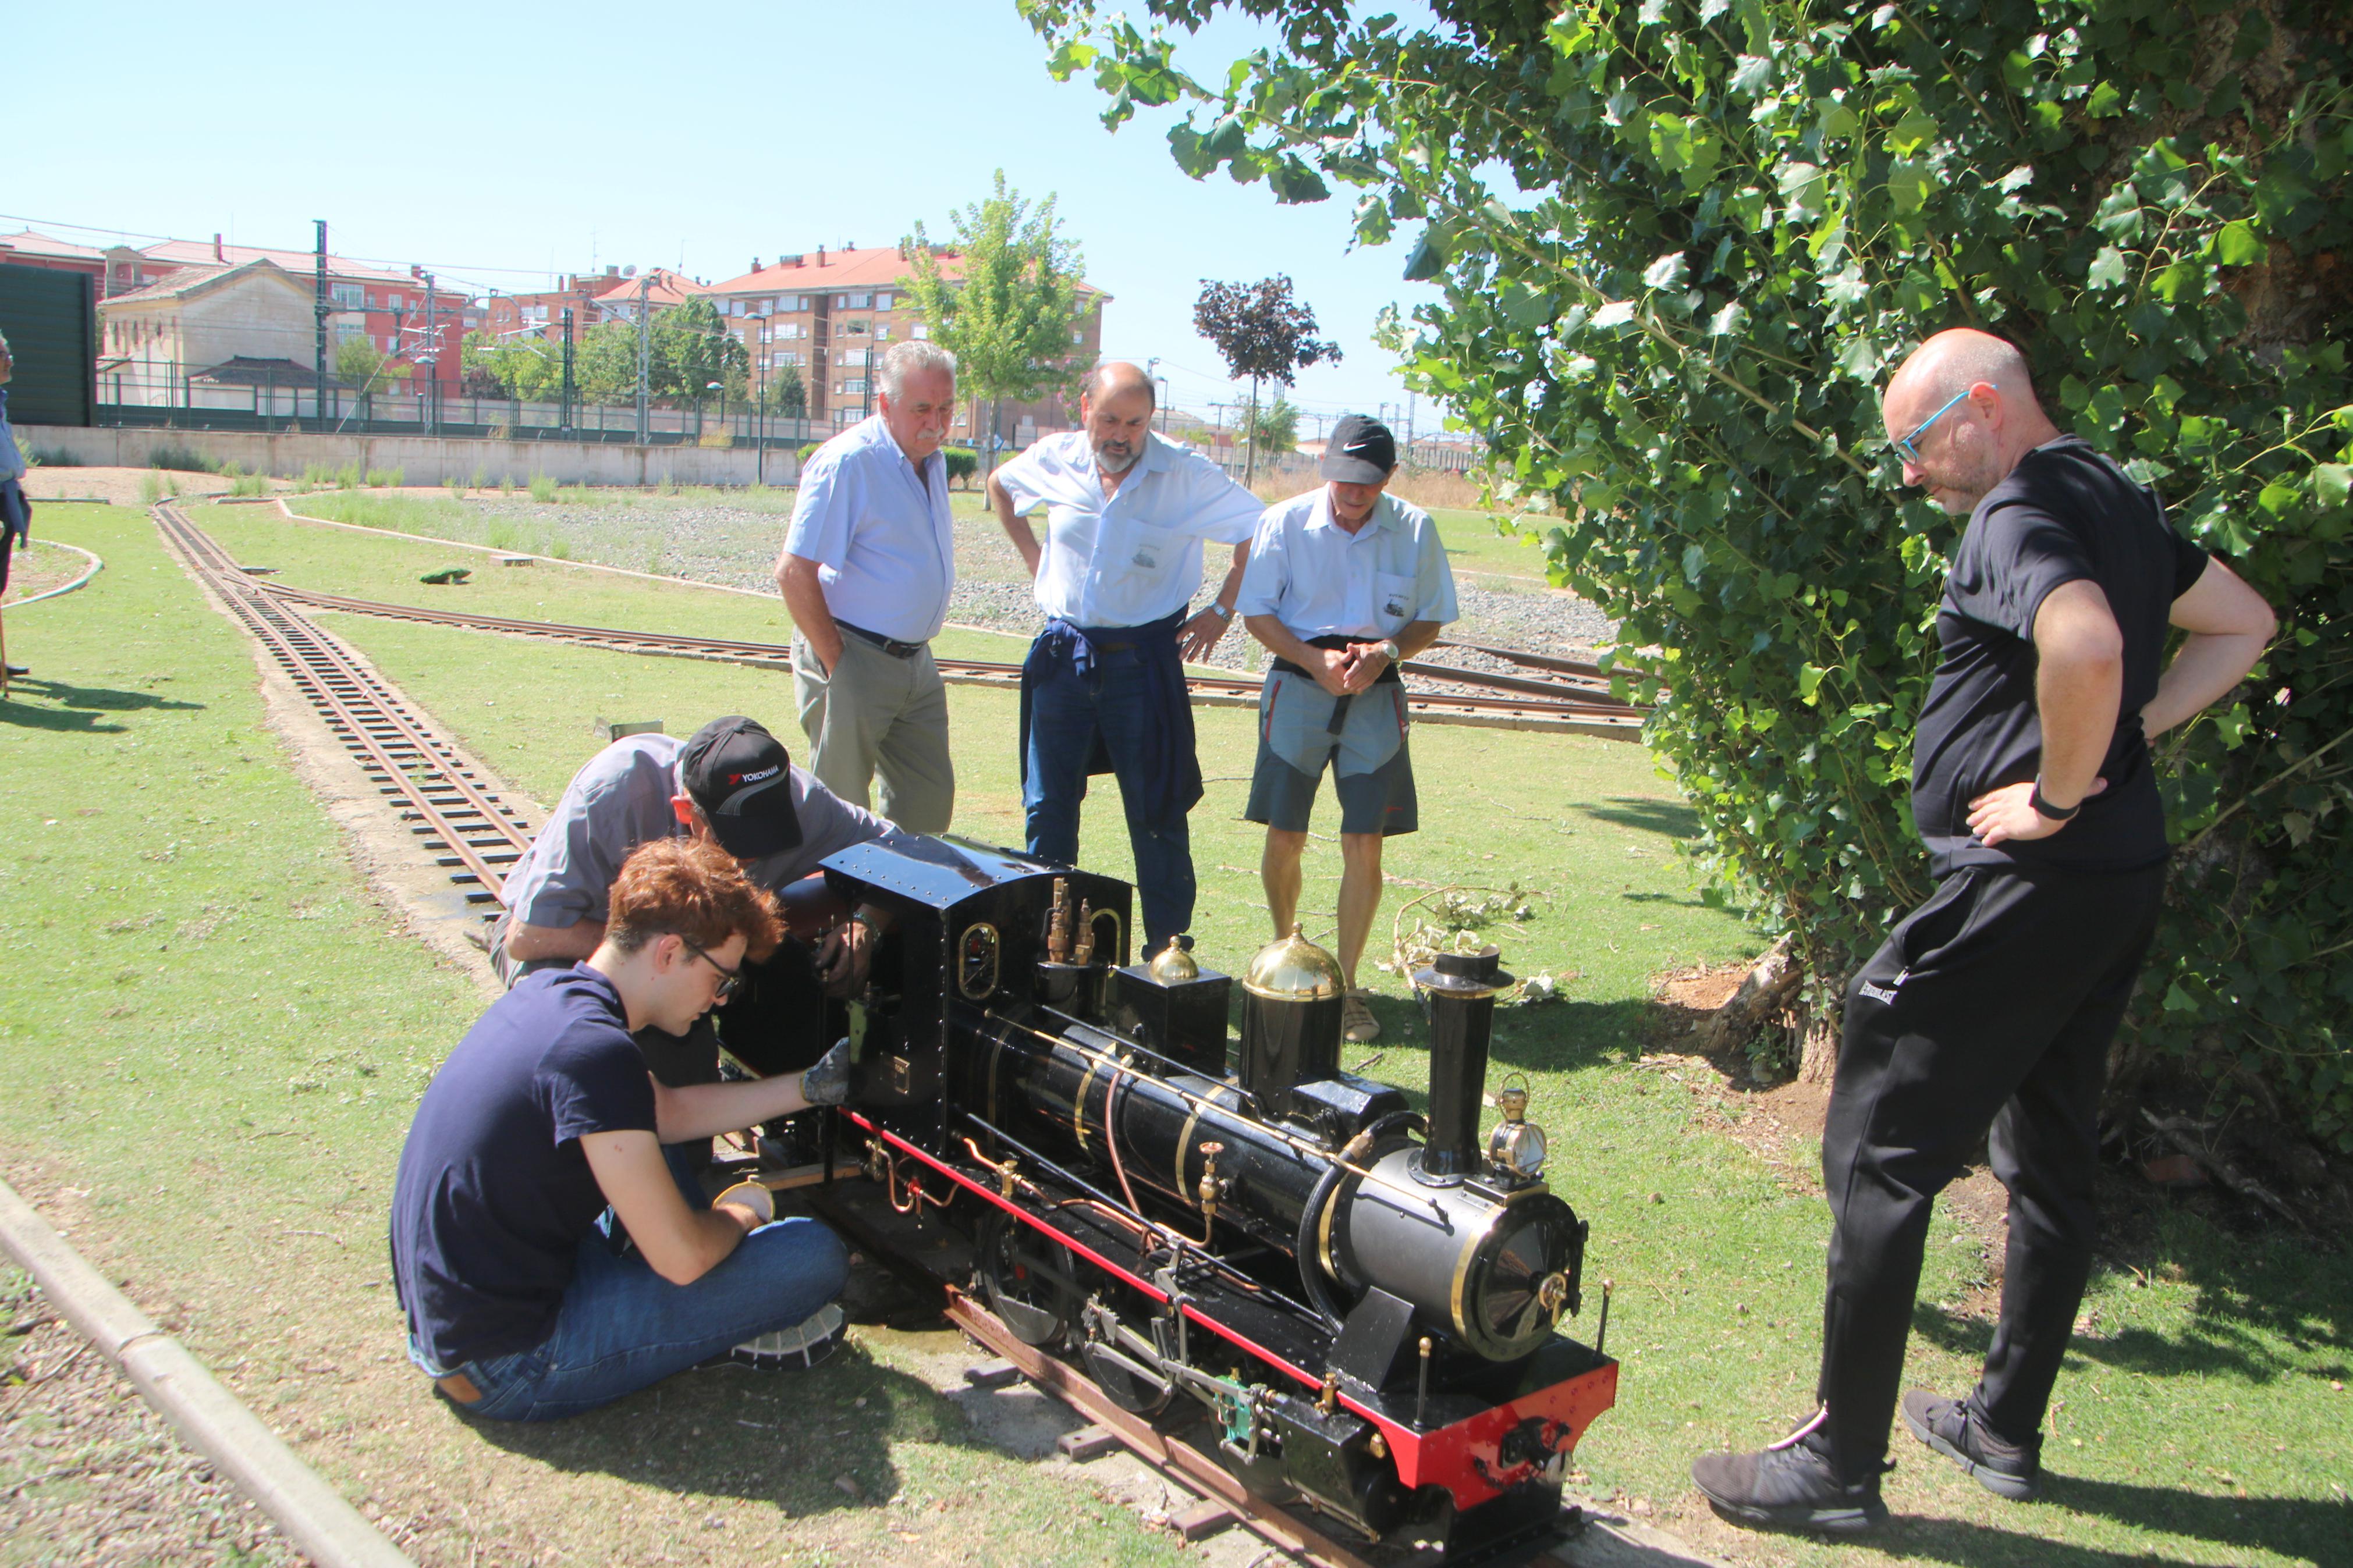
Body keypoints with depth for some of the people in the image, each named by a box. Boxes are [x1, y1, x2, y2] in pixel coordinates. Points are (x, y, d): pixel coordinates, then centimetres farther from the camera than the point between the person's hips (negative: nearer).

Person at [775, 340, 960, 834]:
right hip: (855, 660, -8)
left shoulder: (932, 461, 11)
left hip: (916, 662, 8)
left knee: (930, 801, 12)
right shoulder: (847, 462, -17)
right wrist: (834, 663, -17)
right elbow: (794, 573, -20)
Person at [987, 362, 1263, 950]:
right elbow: (999, 485, 22)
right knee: (1046, 808, 10)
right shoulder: (1055, 460, 0)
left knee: (1156, 813, 2)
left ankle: (1168, 952, 13)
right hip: (1062, 655, 4)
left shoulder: (1187, 475, -11)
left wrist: (1222, 610, -6)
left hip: (1143, 659, -3)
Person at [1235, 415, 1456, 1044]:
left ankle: (1346, 987, 9)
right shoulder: (1285, 521, -4)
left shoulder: (1415, 529, -1)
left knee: (1364, 845, -3)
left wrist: (1387, 652, -14)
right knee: (1286, 838, 5)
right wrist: (1317, 661, -15)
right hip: (1297, 684, 0)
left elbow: (1430, 618, 6)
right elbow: (1258, 613, -1)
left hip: (1376, 694, 0)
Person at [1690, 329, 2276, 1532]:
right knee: (2051, 1154, 18)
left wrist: (2053, 795, -21)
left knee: (1880, 1155, -4)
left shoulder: (2019, 513, -15)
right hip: (2120, 875, 11)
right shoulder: (2114, 499, 15)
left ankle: (1838, 1465, 4)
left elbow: (2084, 645, -35)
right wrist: (2128, 735, 12)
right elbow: (2245, 627, 24)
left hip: (2026, 882, -10)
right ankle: (2005, 1427, 32)